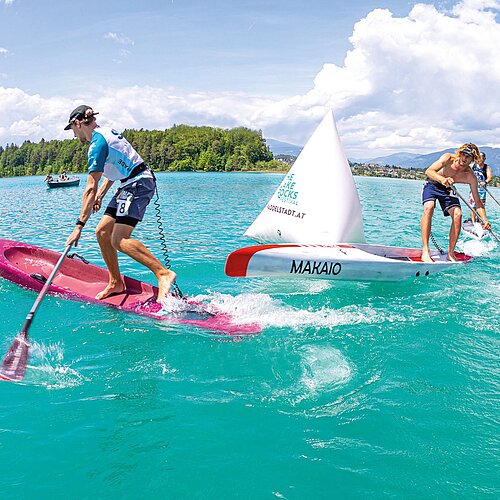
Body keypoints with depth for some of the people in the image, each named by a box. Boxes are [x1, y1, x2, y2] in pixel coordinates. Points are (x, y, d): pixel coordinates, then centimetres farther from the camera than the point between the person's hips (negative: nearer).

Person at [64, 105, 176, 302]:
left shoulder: (97, 143, -15)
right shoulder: (106, 132, 15)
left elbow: (90, 188, -21)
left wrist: (79, 226, -20)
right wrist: (100, 194, 26)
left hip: (138, 184, -10)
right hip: (132, 184, 10)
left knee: (119, 240, -19)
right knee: (102, 231, 8)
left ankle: (163, 274, -21)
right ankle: (115, 282, 15)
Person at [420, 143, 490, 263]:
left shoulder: (470, 177, -19)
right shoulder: (448, 158, -25)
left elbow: (477, 202, -16)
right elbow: (428, 171, -35)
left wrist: (485, 221, -29)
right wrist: (442, 179, -55)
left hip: (447, 190, 3)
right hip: (431, 185, -3)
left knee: (458, 214, -19)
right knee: (429, 207, -30)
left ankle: (451, 253, -6)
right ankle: (425, 252, -36)